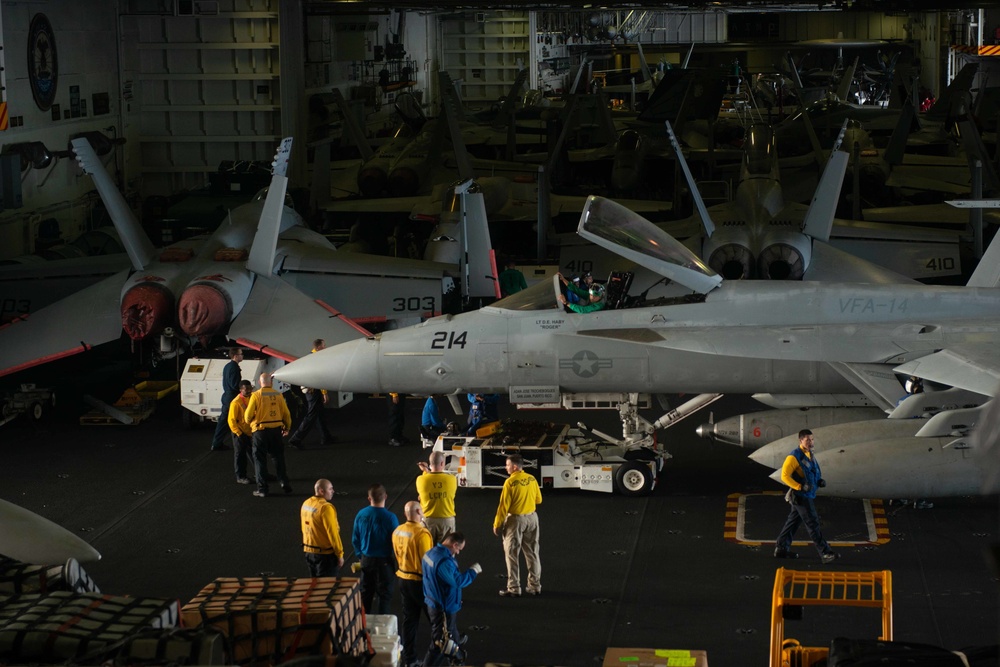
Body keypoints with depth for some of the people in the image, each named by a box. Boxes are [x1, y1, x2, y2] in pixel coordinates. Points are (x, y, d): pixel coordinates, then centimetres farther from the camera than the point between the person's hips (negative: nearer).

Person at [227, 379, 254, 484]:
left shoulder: (251, 398, 4)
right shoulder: (236, 402, -17)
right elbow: (231, 420, -16)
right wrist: (239, 433, -17)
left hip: (250, 432, 6)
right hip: (240, 434, -6)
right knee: (240, 455, 3)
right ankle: (240, 477, 11)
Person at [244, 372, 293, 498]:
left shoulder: (256, 395, -10)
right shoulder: (278, 395, -1)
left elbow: (248, 415, -8)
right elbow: (286, 413, 4)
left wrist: (249, 422, 15)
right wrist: (287, 427, 21)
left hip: (260, 430, -3)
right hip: (276, 430, 3)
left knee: (260, 459, 6)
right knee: (278, 458, 17)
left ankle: (262, 489, 5)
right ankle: (285, 484, 17)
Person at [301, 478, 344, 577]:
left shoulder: (306, 504, 4)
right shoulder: (326, 508, -22)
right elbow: (332, 533, -21)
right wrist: (340, 554, -14)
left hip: (309, 551, 8)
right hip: (325, 554, -8)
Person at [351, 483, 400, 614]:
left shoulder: (361, 515, -7)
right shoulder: (390, 517, -19)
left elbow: (355, 539, 2)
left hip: (366, 560, 4)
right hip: (384, 561, -4)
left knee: (366, 593, 18)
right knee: (385, 593, 8)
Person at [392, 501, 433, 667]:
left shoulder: (397, 531, 0)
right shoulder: (422, 533, -23)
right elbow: (427, 561, -20)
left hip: (403, 579, 7)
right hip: (420, 581, -7)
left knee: (409, 619, 14)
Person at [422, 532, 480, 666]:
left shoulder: (432, 553, 1)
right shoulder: (444, 562, -32)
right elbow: (459, 581, -27)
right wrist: (473, 571, -14)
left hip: (433, 603, 11)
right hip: (443, 609, -11)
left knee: (451, 631, 33)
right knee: (440, 642, 3)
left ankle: (456, 655, 55)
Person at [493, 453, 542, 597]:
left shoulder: (510, 482, -17)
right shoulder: (532, 479, 0)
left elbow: (504, 505, -15)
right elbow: (538, 500, 11)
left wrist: (497, 524, -6)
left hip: (515, 519, -6)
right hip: (532, 518, 6)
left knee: (512, 554, 3)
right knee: (532, 553, 14)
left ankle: (514, 589, 3)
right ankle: (535, 586, 19)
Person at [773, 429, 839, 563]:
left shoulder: (811, 455, 10)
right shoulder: (794, 456, -17)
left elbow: (815, 473, 23)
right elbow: (785, 476, -20)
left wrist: (820, 481, 3)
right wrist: (801, 487, -27)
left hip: (808, 495, 9)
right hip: (800, 496, -9)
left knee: (793, 521, 16)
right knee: (813, 524, -10)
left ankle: (781, 548, 25)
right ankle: (825, 553, -11)